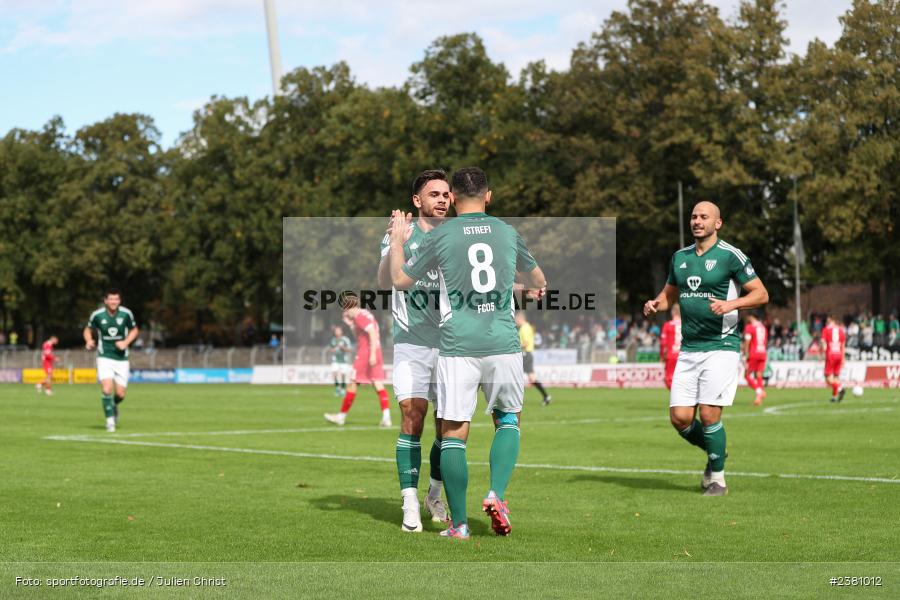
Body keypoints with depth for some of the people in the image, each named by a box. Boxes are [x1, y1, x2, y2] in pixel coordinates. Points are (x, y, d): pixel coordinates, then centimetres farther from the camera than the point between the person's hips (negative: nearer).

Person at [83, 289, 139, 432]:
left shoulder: (126, 314, -6)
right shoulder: (97, 315, -7)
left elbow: (134, 330, 9)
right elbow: (88, 329, 9)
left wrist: (126, 342, -8)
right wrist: (89, 341, -11)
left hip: (121, 358, 1)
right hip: (104, 357, -1)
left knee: (120, 394, 0)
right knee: (107, 389, -19)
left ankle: (114, 406, 36)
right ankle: (110, 420, -2)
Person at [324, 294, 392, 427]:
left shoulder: (359, 316, -11)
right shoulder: (366, 314, 19)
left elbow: (373, 333, -22)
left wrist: (372, 354, -26)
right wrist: (348, 322, 22)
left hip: (365, 353, -9)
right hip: (374, 353, 9)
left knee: (353, 385, 2)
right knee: (378, 385, 0)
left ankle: (342, 416, 12)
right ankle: (386, 417, -13)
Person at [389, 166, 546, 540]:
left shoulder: (440, 236, 0)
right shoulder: (507, 233, 9)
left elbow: (400, 280, 11)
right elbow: (536, 278, 27)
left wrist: (397, 239, 26)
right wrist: (535, 287, 51)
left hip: (458, 348, -2)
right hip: (503, 344, 2)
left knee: (453, 433, 3)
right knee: (508, 419, 19)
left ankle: (459, 524, 4)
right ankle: (496, 495, -1)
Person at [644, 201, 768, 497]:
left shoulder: (730, 256, -5)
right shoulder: (680, 257, 12)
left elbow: (761, 294, -5)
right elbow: (670, 293, 24)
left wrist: (731, 304, -21)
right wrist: (655, 304, 2)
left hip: (721, 346, -5)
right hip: (689, 349, 6)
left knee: (709, 415, -11)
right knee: (679, 417, -2)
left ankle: (717, 478, 7)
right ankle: (715, 453, 27)